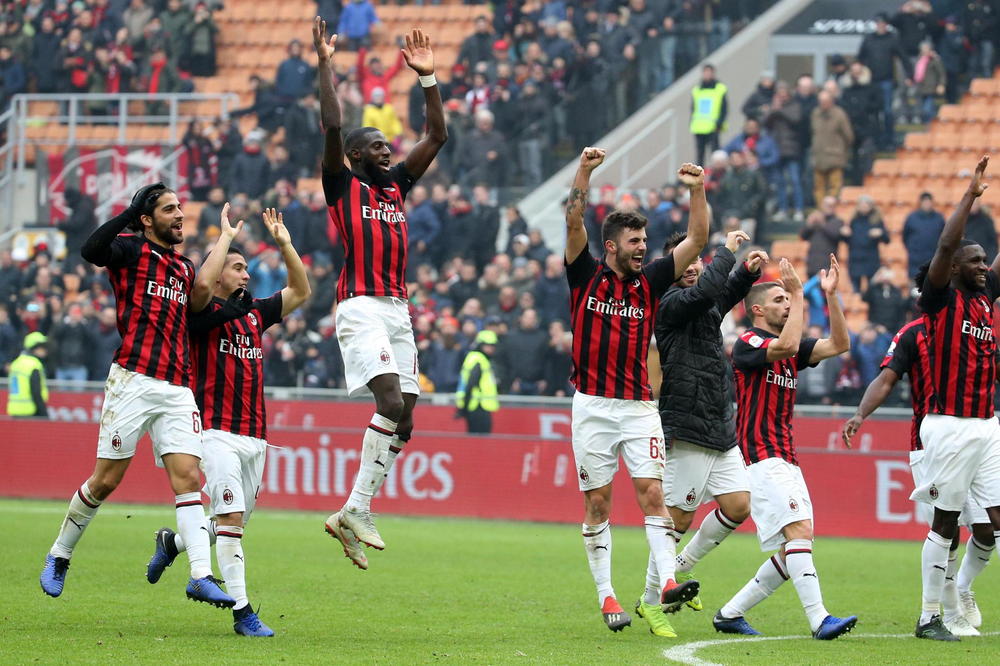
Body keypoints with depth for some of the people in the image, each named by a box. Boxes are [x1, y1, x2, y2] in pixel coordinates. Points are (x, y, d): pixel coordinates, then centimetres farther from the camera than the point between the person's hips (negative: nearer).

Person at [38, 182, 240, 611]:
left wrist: (225, 238, 10)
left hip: (177, 389, 5)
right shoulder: (131, 249, 3)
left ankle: (201, 576, -14)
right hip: (133, 381, -5)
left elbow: (200, 293, 0)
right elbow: (92, 250, -18)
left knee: (188, 477, -7)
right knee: (106, 479, -1)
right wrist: (131, 211, -22)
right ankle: (59, 557, 18)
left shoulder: (183, 266, 22)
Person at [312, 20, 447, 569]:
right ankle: (357, 509, -20)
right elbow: (331, 126, -11)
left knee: (402, 418, 1)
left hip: (398, 309, 7)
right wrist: (325, 65, -13)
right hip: (361, 307, -7)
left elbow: (436, 134, 20)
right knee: (391, 401, -23)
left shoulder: (397, 185, 19)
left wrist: (427, 77, 14)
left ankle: (353, 513, 5)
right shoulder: (343, 185, 2)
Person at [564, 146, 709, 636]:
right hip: (593, 406, -2)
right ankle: (606, 599, 4)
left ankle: (666, 586, -22)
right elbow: (574, 223, -11)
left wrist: (698, 191, -7)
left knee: (652, 493, -11)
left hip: (640, 407, 2)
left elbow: (697, 240, 5)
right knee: (598, 503, 1)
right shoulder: (586, 276, 2)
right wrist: (584, 173, -22)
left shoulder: (651, 282, 9)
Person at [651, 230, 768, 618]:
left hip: (721, 431, 8)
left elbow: (729, 291, 37)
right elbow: (707, 290, -28)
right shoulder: (671, 304, -9)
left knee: (738, 505, 4)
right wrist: (727, 251, -14)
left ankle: (680, 569, 21)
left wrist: (748, 271, 16)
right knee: (679, 517, -5)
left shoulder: (709, 308, 16)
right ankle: (651, 597, 7)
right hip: (687, 431, -8)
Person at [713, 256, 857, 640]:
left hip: (786, 460, 9)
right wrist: (798, 295, -19)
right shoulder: (748, 343, -6)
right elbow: (786, 346, -26)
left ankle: (731, 614, 13)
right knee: (799, 530, -21)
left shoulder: (791, 350, 18)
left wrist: (831, 295, 3)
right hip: (761, 459, -9)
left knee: (792, 551, 5)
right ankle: (819, 619, -28)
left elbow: (839, 345, 10)